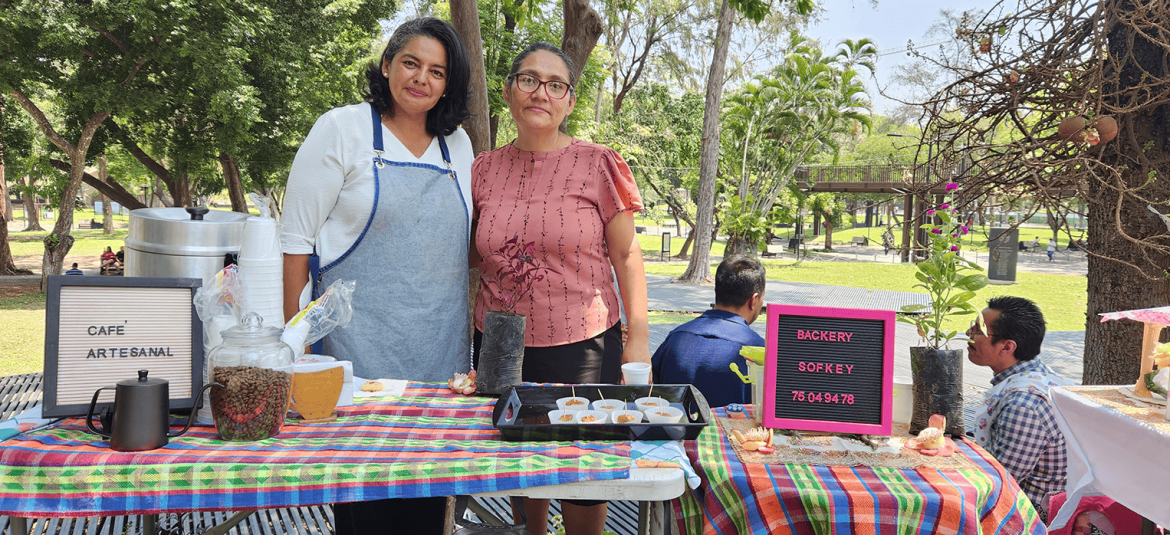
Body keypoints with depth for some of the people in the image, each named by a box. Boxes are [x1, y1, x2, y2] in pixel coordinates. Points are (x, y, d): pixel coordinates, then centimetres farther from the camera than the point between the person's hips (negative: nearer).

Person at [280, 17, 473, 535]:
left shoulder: (458, 145, 13)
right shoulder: (341, 129, -1)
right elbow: (296, 238, -2)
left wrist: (473, 328, 15)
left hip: (441, 348, 4)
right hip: (361, 347, -4)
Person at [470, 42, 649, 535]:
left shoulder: (597, 165, -3)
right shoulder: (486, 169, 5)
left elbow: (626, 254, 0)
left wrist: (638, 337, -5)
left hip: (582, 347, -2)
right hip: (501, 344, 3)